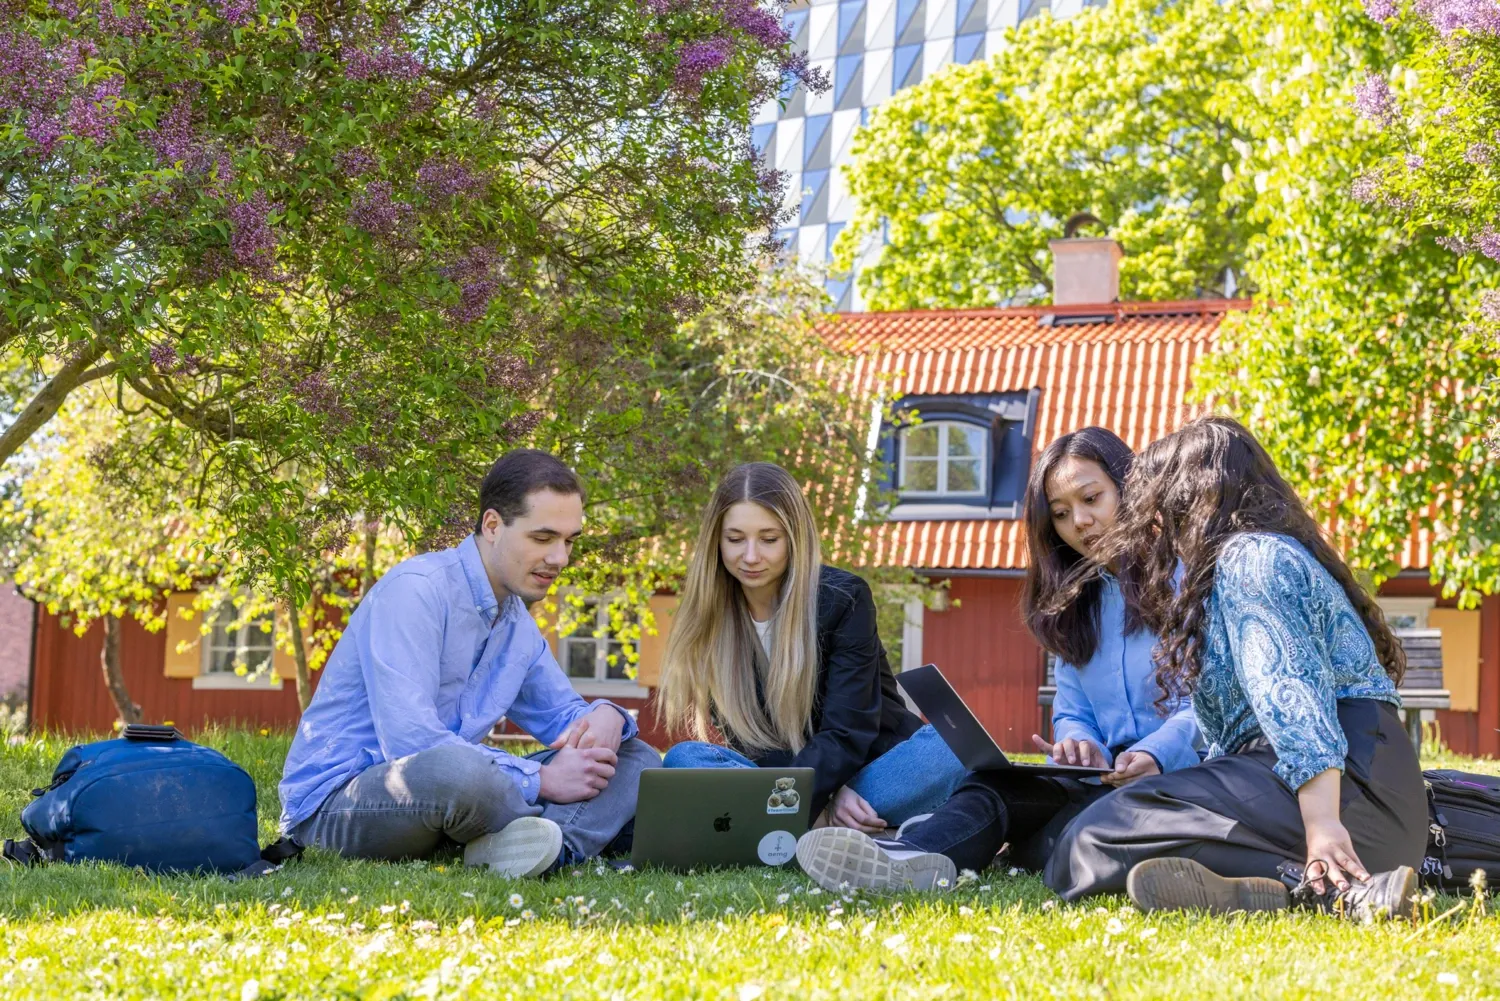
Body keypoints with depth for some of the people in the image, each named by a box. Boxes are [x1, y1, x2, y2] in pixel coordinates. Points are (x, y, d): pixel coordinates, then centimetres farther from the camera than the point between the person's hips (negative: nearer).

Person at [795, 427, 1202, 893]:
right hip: (1103, 777, 4)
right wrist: (1084, 749, -8)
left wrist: (1155, 754, -27)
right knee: (998, 782, -30)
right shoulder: (1075, 603, 25)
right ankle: (911, 856, -59)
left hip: (1180, 770, -4)